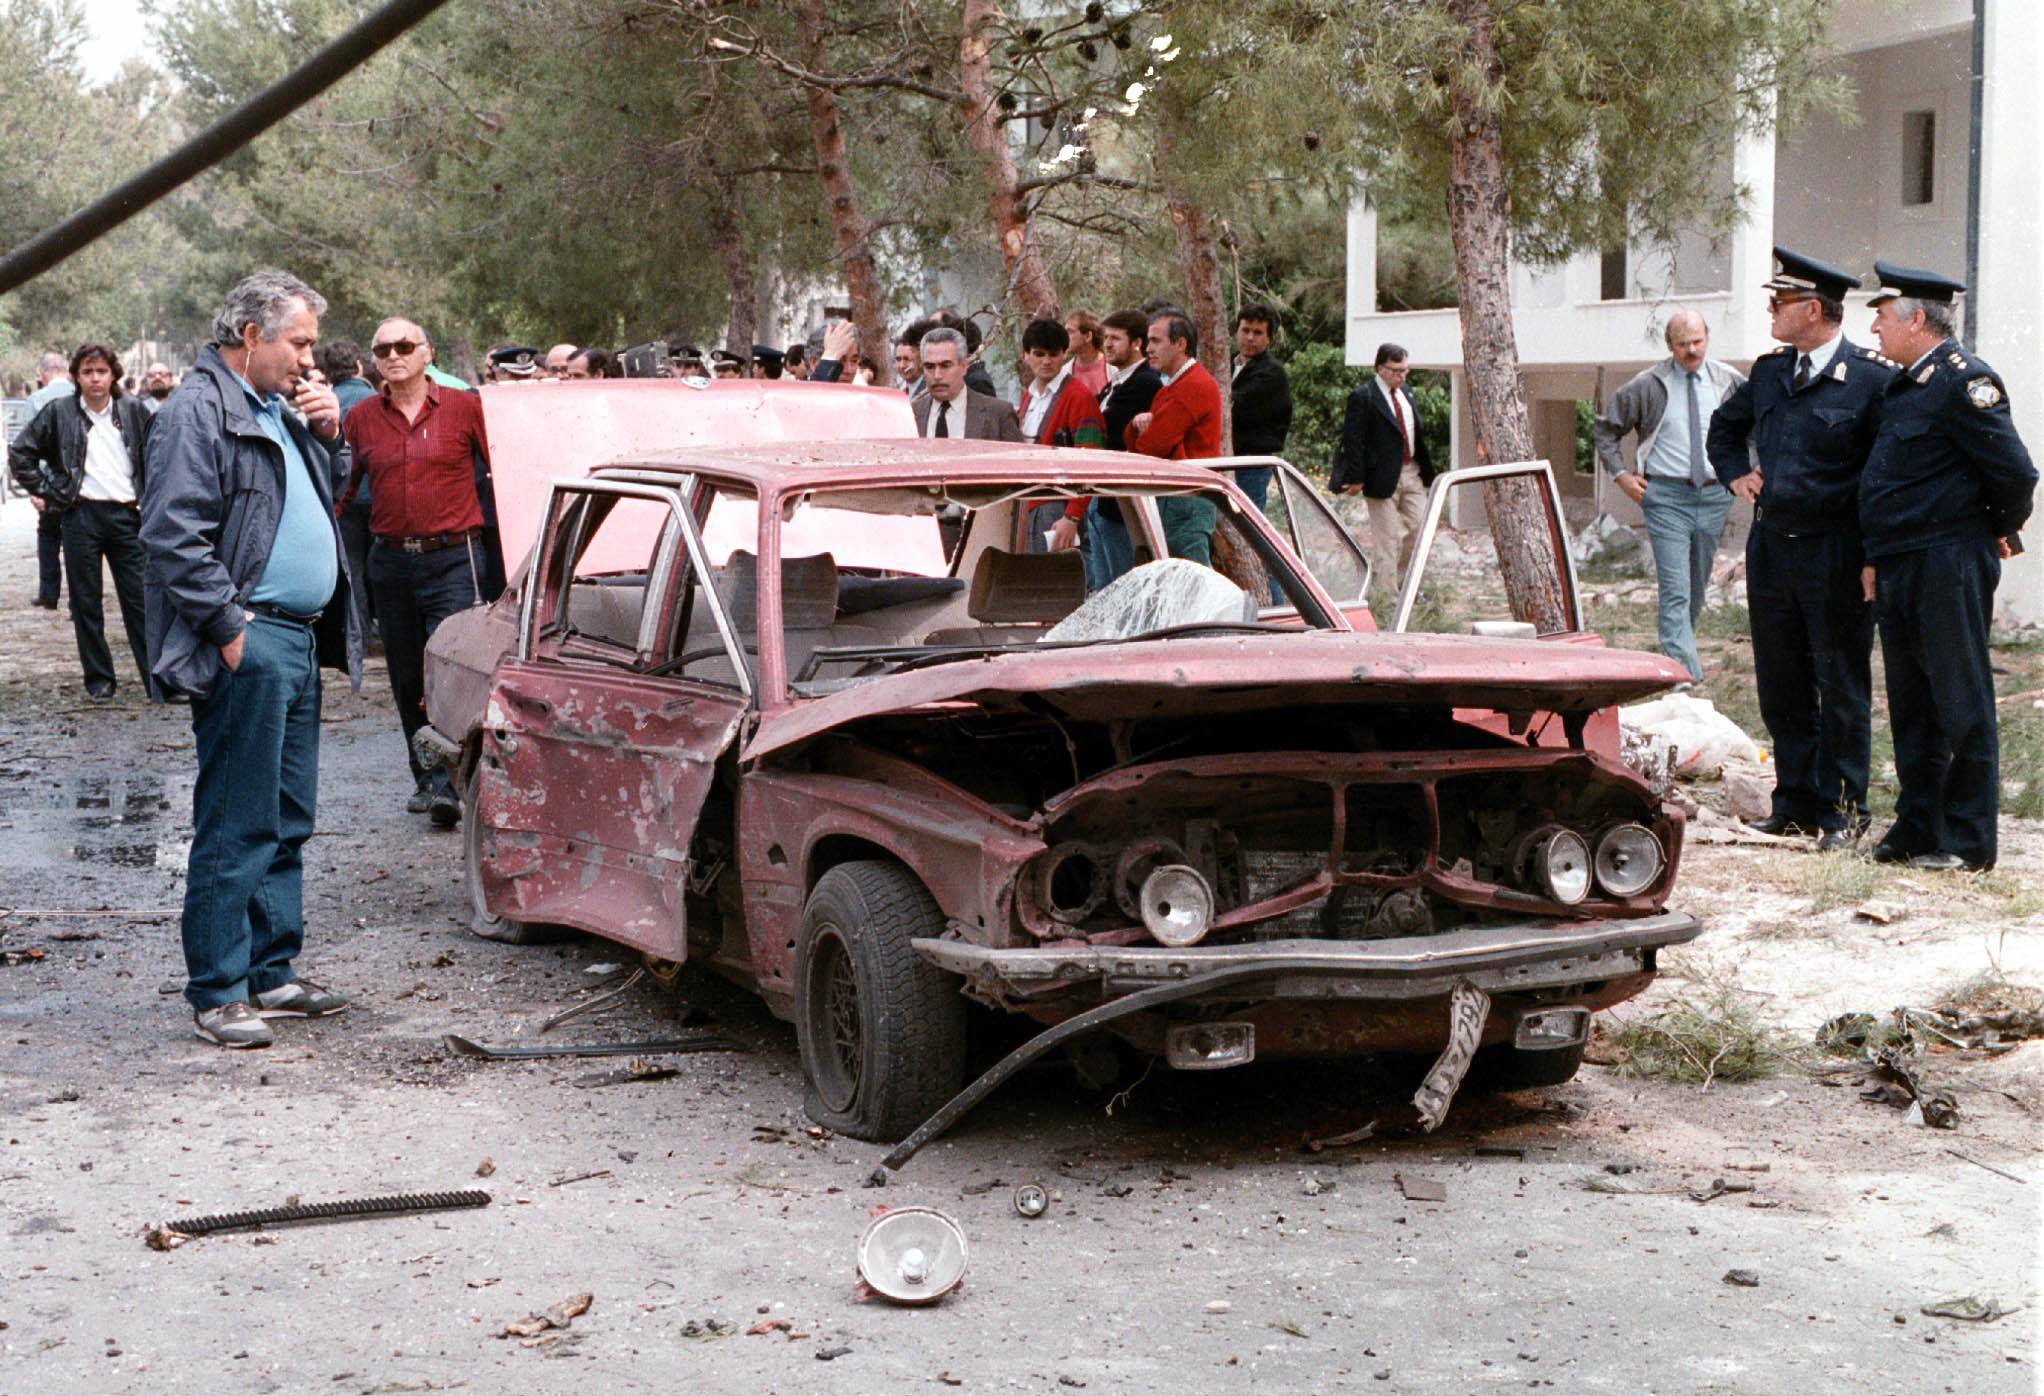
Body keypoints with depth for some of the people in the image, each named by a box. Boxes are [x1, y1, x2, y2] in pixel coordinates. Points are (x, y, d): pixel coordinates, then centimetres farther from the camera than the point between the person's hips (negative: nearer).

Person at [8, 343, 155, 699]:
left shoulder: (134, 412, 4)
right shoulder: (58, 412, 1)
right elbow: (20, 453, 8)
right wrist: (44, 492, 3)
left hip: (126, 515, 0)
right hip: (81, 516, 0)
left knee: (139, 601, 1)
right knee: (86, 603, 5)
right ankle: (99, 679, 15)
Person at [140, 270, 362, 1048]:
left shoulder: (276, 412, 18)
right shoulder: (198, 412, -10)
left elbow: (314, 507, 28)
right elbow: (174, 537, -17)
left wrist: (326, 436, 11)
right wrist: (230, 627, -18)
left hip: (297, 640, 10)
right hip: (247, 649, -10)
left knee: (285, 823, 14)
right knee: (235, 829, -6)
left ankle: (271, 973, 23)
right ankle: (218, 993, -1)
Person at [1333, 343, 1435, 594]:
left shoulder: (1405, 393, 12)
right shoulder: (1362, 397, -13)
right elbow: (1353, 440, -15)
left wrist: (1425, 467, 17)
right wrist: (1356, 479, -18)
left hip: (1412, 472, 8)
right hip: (1383, 477, -8)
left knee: (1418, 529, 10)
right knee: (1387, 539, -2)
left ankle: (1404, 582, 25)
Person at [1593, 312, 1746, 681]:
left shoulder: (1730, 382, 5)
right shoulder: (1648, 385, -1)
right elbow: (1607, 428, 8)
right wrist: (1621, 475, -1)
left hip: (1715, 494, 3)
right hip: (1667, 495, -3)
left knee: (1697, 589, 12)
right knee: (1675, 592, -12)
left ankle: (1674, 655, 29)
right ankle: (1686, 676, -18)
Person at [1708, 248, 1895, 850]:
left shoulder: (1873, 378, -10)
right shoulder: (1770, 371, 10)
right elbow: (1725, 426, 30)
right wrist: (1736, 473, 13)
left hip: (1834, 556, -6)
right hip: (1770, 547, 6)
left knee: (1842, 688, 3)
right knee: (1781, 686, 11)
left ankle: (1843, 809, 12)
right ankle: (1796, 803, 21)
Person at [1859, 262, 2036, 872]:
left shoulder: (1963, 381, -13)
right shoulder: (1904, 385, 16)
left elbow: (2015, 473, -15)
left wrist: (2000, 531, 1)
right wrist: (1876, 559, 16)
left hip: (1950, 566, -9)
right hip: (1901, 569, 9)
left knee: (1962, 706, -2)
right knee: (1911, 706, 13)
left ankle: (1969, 840, 4)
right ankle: (1917, 828, 20)